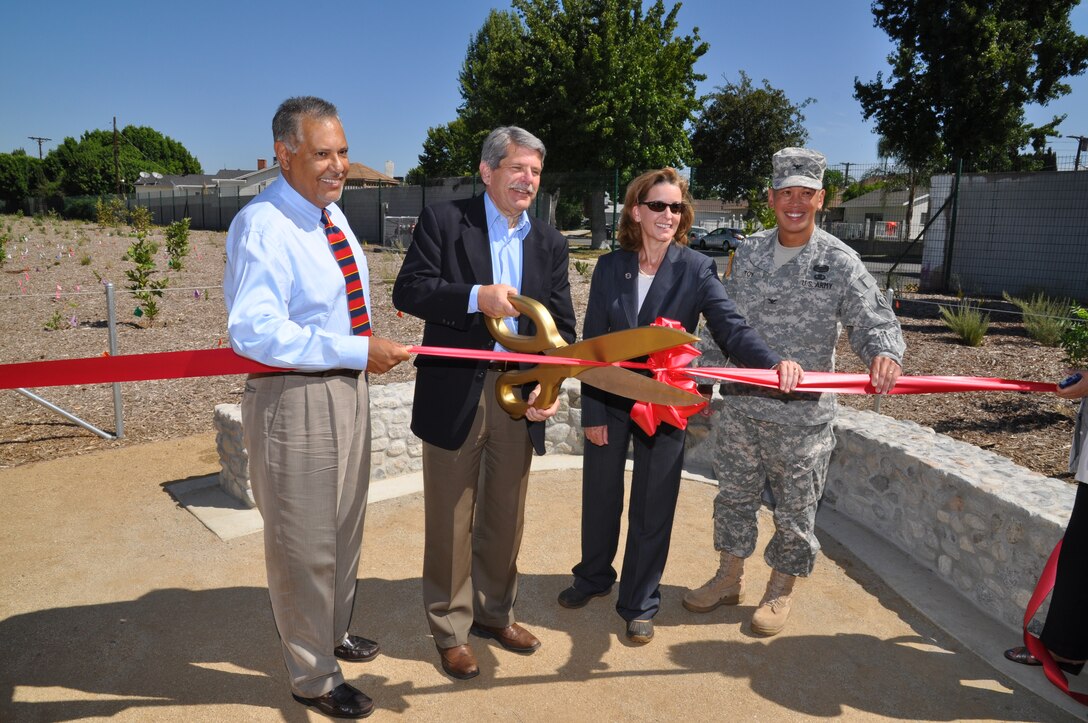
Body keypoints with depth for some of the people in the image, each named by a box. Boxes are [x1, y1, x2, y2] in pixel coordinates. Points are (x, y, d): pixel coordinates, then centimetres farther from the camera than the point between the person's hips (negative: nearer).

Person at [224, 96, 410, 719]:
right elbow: (254, 331, -29)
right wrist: (359, 350, -28)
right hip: (295, 400, -9)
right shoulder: (261, 226, -20)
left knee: (346, 526, 24)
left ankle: (335, 633, 48)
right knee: (304, 543, 7)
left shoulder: (333, 214, 9)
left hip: (350, 388, 9)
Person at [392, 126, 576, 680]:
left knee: (506, 515, 17)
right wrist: (476, 297, -26)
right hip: (454, 394, -4)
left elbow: (561, 324, 5)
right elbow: (408, 290, -11)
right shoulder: (442, 220, -2)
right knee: (450, 519, 9)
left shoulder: (550, 243, 10)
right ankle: (450, 628, 28)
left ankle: (495, 613, 38)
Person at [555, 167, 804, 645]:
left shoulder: (696, 269, -7)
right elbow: (593, 342, -2)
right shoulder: (610, 268, -3)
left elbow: (730, 327, -17)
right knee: (600, 495, 17)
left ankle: (639, 603, 28)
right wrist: (592, 412, -4)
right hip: (609, 402, 2)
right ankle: (594, 577, 42)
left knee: (652, 508, 9)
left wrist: (773, 362, -36)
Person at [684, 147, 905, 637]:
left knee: (795, 508, 11)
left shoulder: (840, 262, -6)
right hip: (741, 402, 4)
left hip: (802, 412, -3)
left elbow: (874, 320, -12)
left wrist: (885, 352, -33)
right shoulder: (747, 254, 6)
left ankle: (781, 591, 31)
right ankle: (729, 577, 35)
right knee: (734, 494, 16)